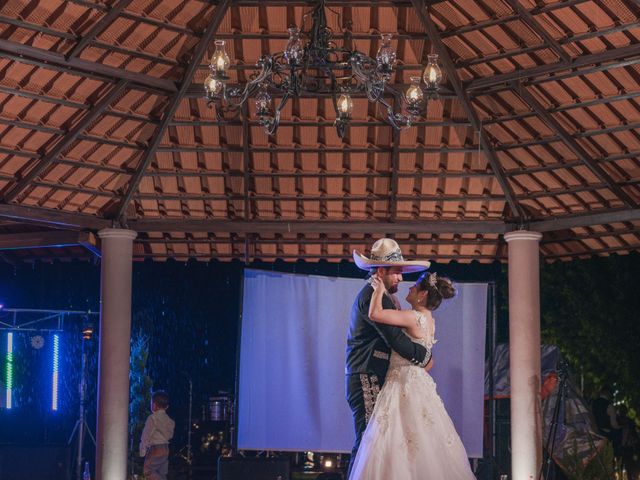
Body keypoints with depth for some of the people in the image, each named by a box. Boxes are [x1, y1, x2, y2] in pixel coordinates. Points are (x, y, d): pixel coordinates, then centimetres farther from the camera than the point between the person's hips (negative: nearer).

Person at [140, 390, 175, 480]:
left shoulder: (152, 418, -13)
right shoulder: (168, 420, 10)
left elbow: (146, 435, -12)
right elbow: (170, 435, 18)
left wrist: (142, 451, -7)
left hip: (155, 449, -8)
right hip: (166, 449, 8)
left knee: (148, 472, -5)